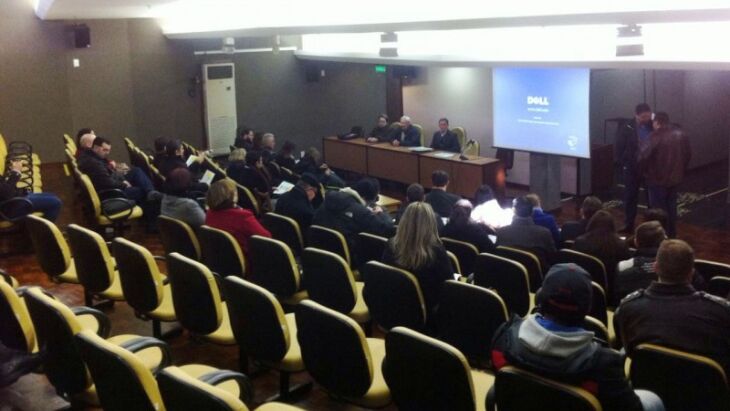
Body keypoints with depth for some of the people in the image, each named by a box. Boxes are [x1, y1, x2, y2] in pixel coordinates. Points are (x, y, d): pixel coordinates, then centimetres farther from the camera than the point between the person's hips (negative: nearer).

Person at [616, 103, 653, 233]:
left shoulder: (653, 127, -2)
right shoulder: (627, 129, -6)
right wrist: (624, 164, -9)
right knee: (630, 197, 7)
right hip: (632, 168, -1)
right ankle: (629, 224, 18)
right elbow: (619, 148, -4)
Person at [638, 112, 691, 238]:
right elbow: (688, 154, 11)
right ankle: (671, 234, 29)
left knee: (659, 209, 4)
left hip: (658, 179, -7)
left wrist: (645, 170, -2)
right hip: (675, 178, 7)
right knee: (671, 207, 19)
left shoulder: (656, 136, -19)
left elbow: (643, 157, -21)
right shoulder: (681, 134, 3)